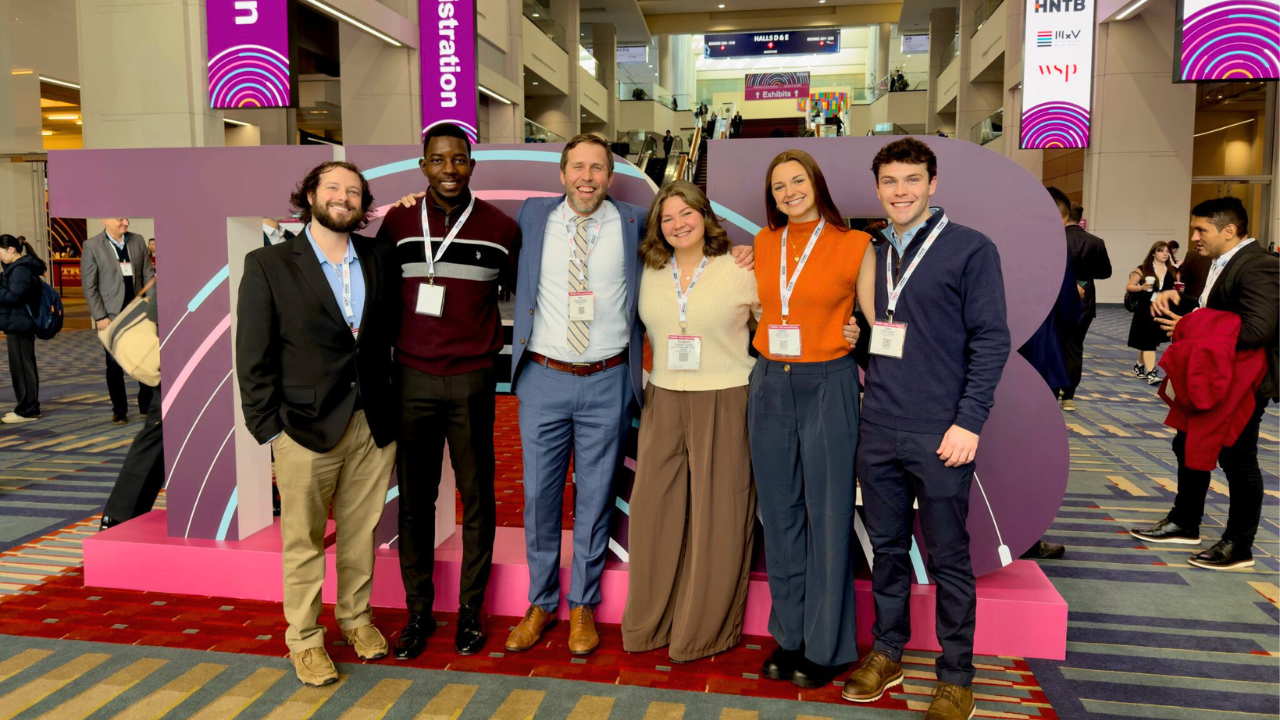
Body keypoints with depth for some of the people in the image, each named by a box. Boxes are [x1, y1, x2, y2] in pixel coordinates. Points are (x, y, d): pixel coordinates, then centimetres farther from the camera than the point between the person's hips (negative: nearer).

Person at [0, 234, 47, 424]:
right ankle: (29, 408, 21)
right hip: (19, 324, 11)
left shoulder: (21, 270, -16)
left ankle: (27, 410, -1)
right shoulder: (17, 267, 17)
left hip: (19, 325, -11)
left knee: (21, 367, -6)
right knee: (24, 366, 14)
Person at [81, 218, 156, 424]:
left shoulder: (138, 240, 6)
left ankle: (147, 406, 17)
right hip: (112, 315, -3)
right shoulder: (92, 246, -4)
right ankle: (119, 411, 17)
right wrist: (100, 317, -10)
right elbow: (89, 286, -5)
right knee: (115, 366, 6)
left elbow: (148, 274, 7)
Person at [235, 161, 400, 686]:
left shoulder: (381, 258, 6)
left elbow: (394, 330, 12)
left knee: (361, 532, 15)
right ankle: (304, 639, 26)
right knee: (303, 541, 9)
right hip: (306, 427, -3)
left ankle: (356, 617, 35)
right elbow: (253, 358, -4)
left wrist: (394, 406, 3)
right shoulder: (268, 266, -4)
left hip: (374, 425, 3)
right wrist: (269, 429, -6)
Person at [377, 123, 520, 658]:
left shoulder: (500, 228, 1)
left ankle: (470, 610, 21)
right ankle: (418, 611, 20)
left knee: (476, 497, 6)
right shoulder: (397, 222, 5)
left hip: (472, 381, -1)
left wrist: (499, 343, 7)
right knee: (414, 499, 7)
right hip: (412, 379, 1)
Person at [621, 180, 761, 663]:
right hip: (663, 402, 4)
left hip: (724, 405, -4)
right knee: (655, 509, 7)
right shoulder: (650, 273, 8)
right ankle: (653, 620, 24)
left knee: (717, 514, 3)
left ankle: (707, 626, 20)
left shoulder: (739, 272, -3)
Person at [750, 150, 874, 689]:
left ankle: (826, 644, 18)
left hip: (829, 386, -4)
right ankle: (789, 635, 24)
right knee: (779, 514, 10)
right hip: (771, 386, 4)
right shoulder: (764, 243, 10)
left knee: (827, 516, 2)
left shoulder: (854, 245, -2)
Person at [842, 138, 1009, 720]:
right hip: (877, 430, 5)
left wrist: (968, 421, -13)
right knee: (886, 547, 14)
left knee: (948, 559, 5)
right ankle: (887, 653, 29)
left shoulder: (971, 249, -3)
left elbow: (991, 340, -7)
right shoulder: (873, 255, 11)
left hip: (939, 433, -4)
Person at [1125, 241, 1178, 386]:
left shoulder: (1173, 272, 8)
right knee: (1148, 342, -9)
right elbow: (1128, 287, -3)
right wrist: (1141, 287, -21)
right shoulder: (1142, 269, -2)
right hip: (1146, 311, -4)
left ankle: (1139, 366, 31)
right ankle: (1151, 373, -11)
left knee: (1154, 341, 13)